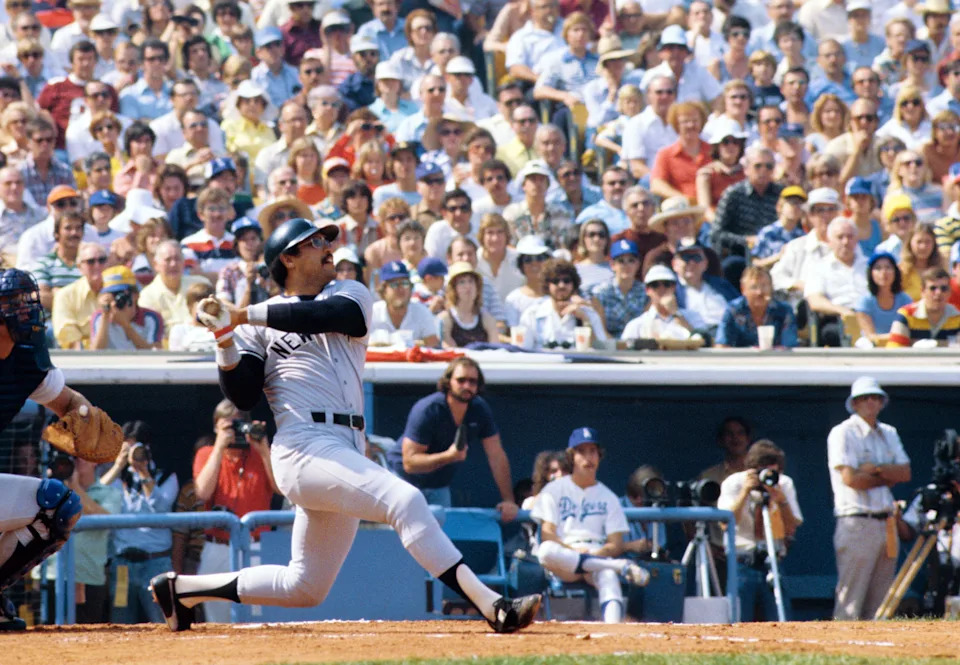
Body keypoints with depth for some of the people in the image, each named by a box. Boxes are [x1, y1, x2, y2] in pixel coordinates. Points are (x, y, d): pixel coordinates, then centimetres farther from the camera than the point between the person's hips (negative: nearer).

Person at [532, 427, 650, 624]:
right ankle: (622, 567, -37)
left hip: (599, 556, 1)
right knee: (546, 551, -39)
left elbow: (616, 545, 9)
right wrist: (574, 550, -18)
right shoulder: (554, 490, 14)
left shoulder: (608, 497, 20)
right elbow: (547, 535, 1)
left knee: (608, 576, -37)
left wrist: (599, 553, -14)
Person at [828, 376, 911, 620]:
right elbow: (850, 478, -13)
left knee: (880, 604, 5)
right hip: (857, 524, -7)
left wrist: (875, 469, -9)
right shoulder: (843, 433, -3)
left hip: (887, 524, 7)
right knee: (850, 603, -12)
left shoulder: (889, 434, 17)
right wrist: (889, 477, -3)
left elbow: (905, 473, 6)